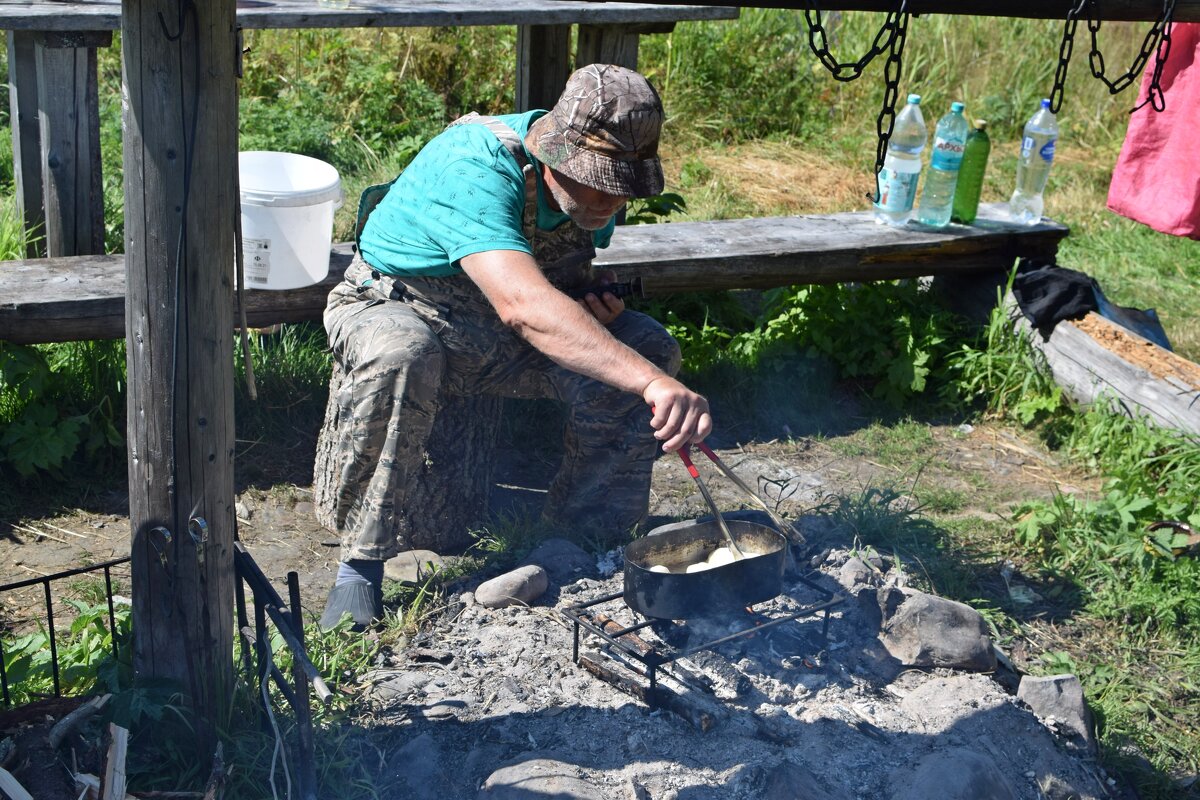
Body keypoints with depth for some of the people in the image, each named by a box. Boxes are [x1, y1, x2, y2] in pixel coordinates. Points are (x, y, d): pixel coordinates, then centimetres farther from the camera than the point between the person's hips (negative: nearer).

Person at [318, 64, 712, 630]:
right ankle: (360, 567, -25)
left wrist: (592, 296, -13)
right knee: (400, 358, -42)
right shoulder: (473, 168, -34)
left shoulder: (595, 181, -9)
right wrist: (651, 384, -59)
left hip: (503, 346, 6)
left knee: (651, 348, -14)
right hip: (398, 308, -6)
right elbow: (522, 305, -51)